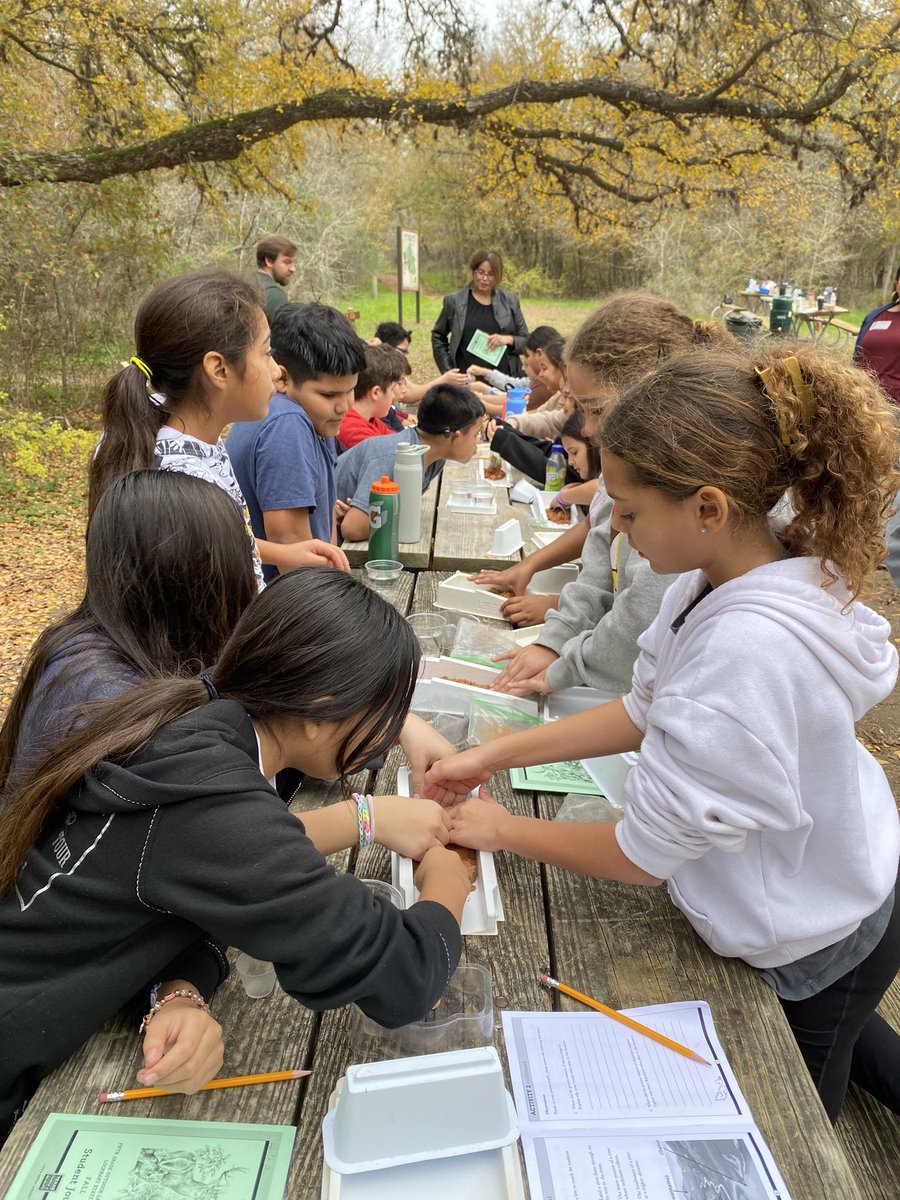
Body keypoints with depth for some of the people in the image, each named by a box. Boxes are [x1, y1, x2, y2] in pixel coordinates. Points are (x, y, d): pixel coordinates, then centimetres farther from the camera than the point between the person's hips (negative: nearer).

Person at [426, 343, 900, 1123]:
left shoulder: (749, 649, -42)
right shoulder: (730, 573, -15)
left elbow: (644, 855, -29)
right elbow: (647, 709, -3)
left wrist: (504, 830, -14)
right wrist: (495, 756, -5)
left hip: (810, 945, -7)